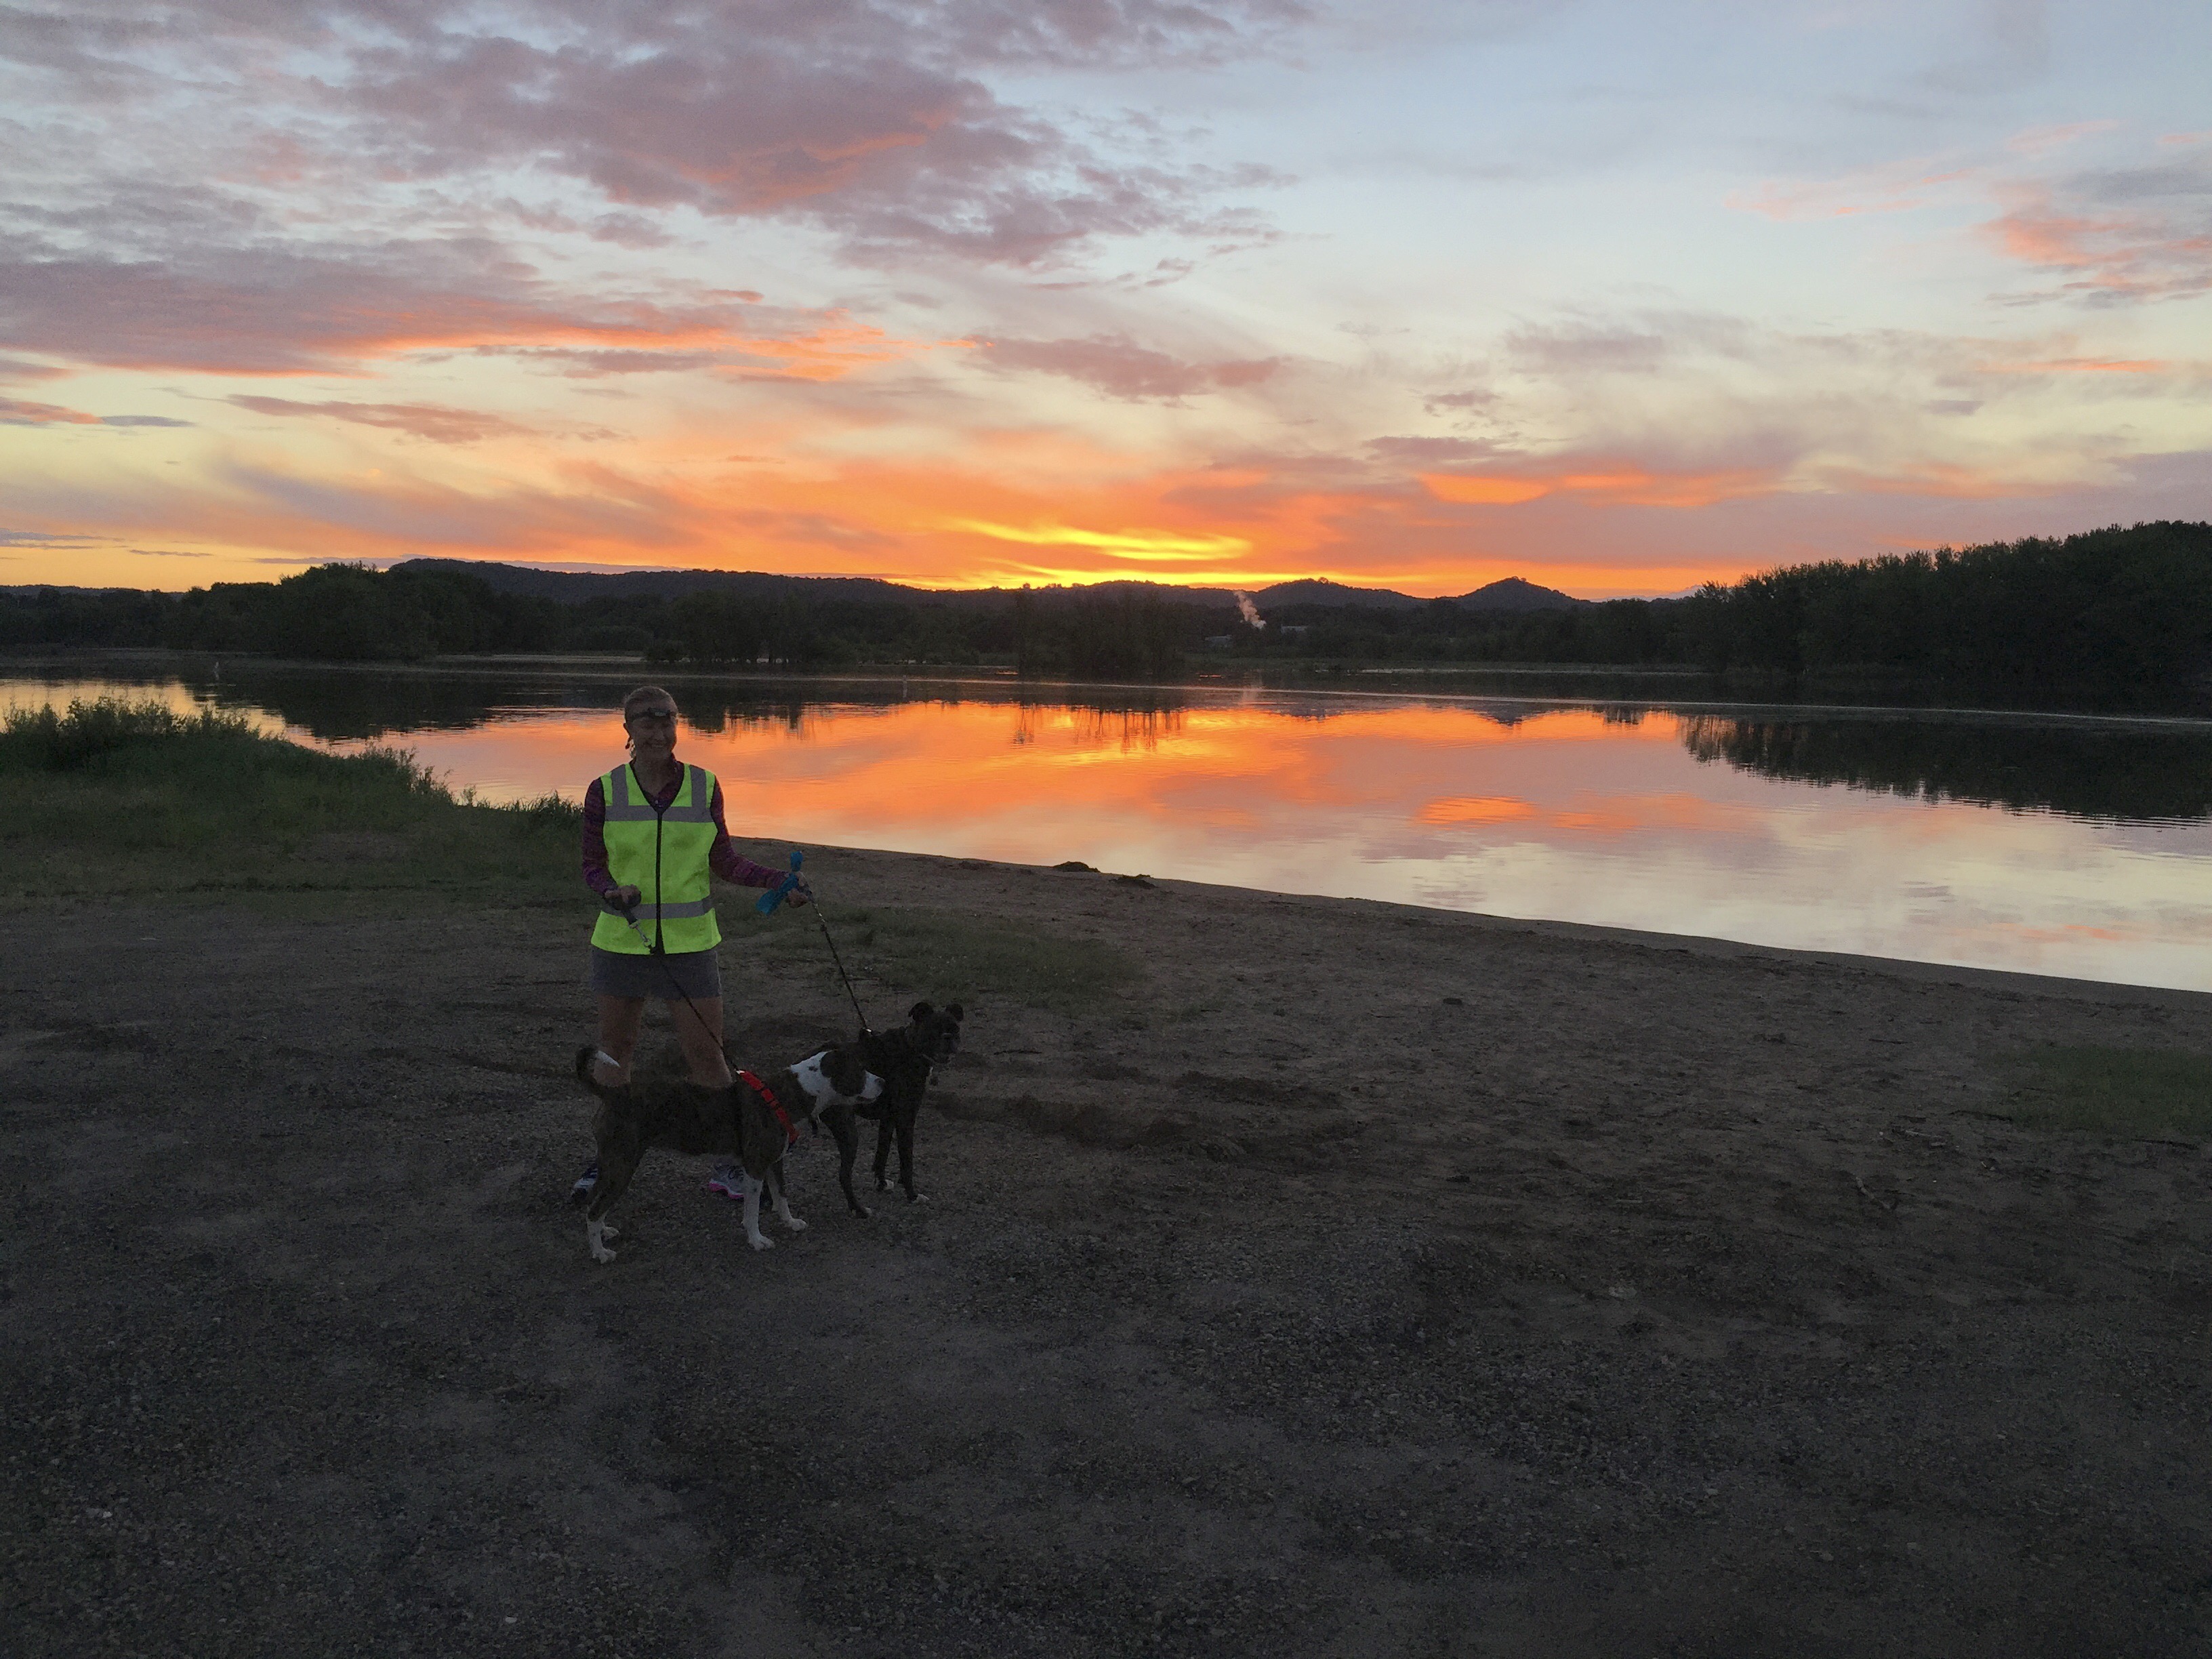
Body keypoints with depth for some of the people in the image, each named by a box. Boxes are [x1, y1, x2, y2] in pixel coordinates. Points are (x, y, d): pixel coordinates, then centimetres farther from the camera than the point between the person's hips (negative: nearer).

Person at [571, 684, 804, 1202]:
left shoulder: (705, 786, -2)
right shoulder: (605, 792, -4)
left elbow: (722, 858, 6)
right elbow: (593, 866, 2)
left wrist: (777, 880, -7)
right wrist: (613, 893, -19)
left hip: (689, 942, 0)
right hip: (622, 940, 1)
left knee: (706, 1054, 2)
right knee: (614, 1049, 13)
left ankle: (728, 1165, 16)